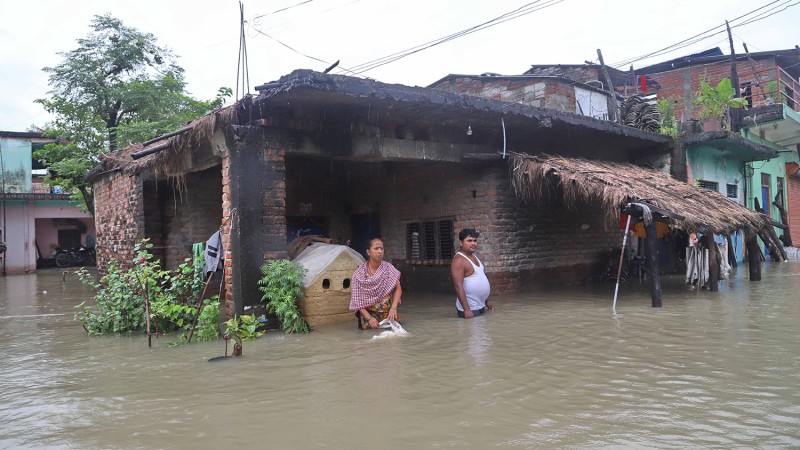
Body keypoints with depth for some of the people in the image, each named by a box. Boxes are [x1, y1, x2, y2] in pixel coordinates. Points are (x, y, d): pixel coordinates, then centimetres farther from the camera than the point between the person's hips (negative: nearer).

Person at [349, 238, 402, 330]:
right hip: (368, 312, -1)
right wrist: (369, 318, -19)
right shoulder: (358, 274, -9)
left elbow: (398, 289, -4)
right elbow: (357, 300, -8)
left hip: (387, 311, 1)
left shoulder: (389, 268, -5)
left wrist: (393, 308, -19)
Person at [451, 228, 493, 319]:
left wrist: (487, 301, 20)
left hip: (481, 306, 9)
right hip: (470, 309, -9)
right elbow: (458, 286, -23)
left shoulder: (474, 257, 12)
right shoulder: (459, 260, -17)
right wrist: (466, 309, -28)